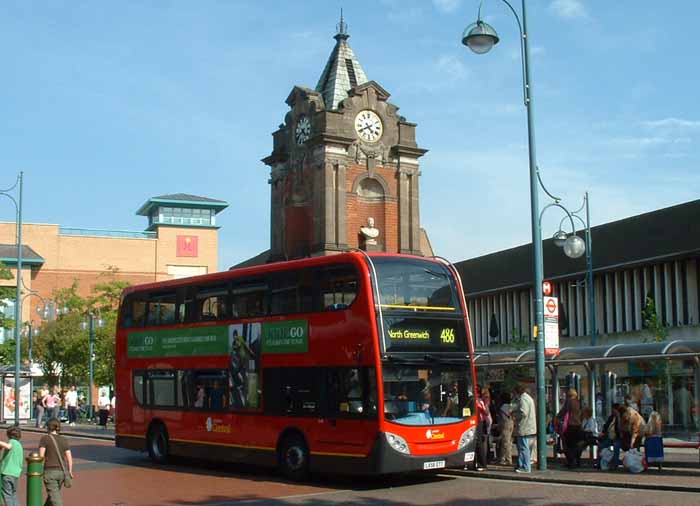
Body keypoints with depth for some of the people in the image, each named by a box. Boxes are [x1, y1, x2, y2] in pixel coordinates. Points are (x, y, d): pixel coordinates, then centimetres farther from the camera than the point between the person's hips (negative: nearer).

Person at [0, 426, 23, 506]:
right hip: (16, 473, 7)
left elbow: (8, 446, -26)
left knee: (7, 494, -4)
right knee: (14, 494, 16)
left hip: (7, 472, -7)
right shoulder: (20, 446, 21)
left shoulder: (12, 441, 0)